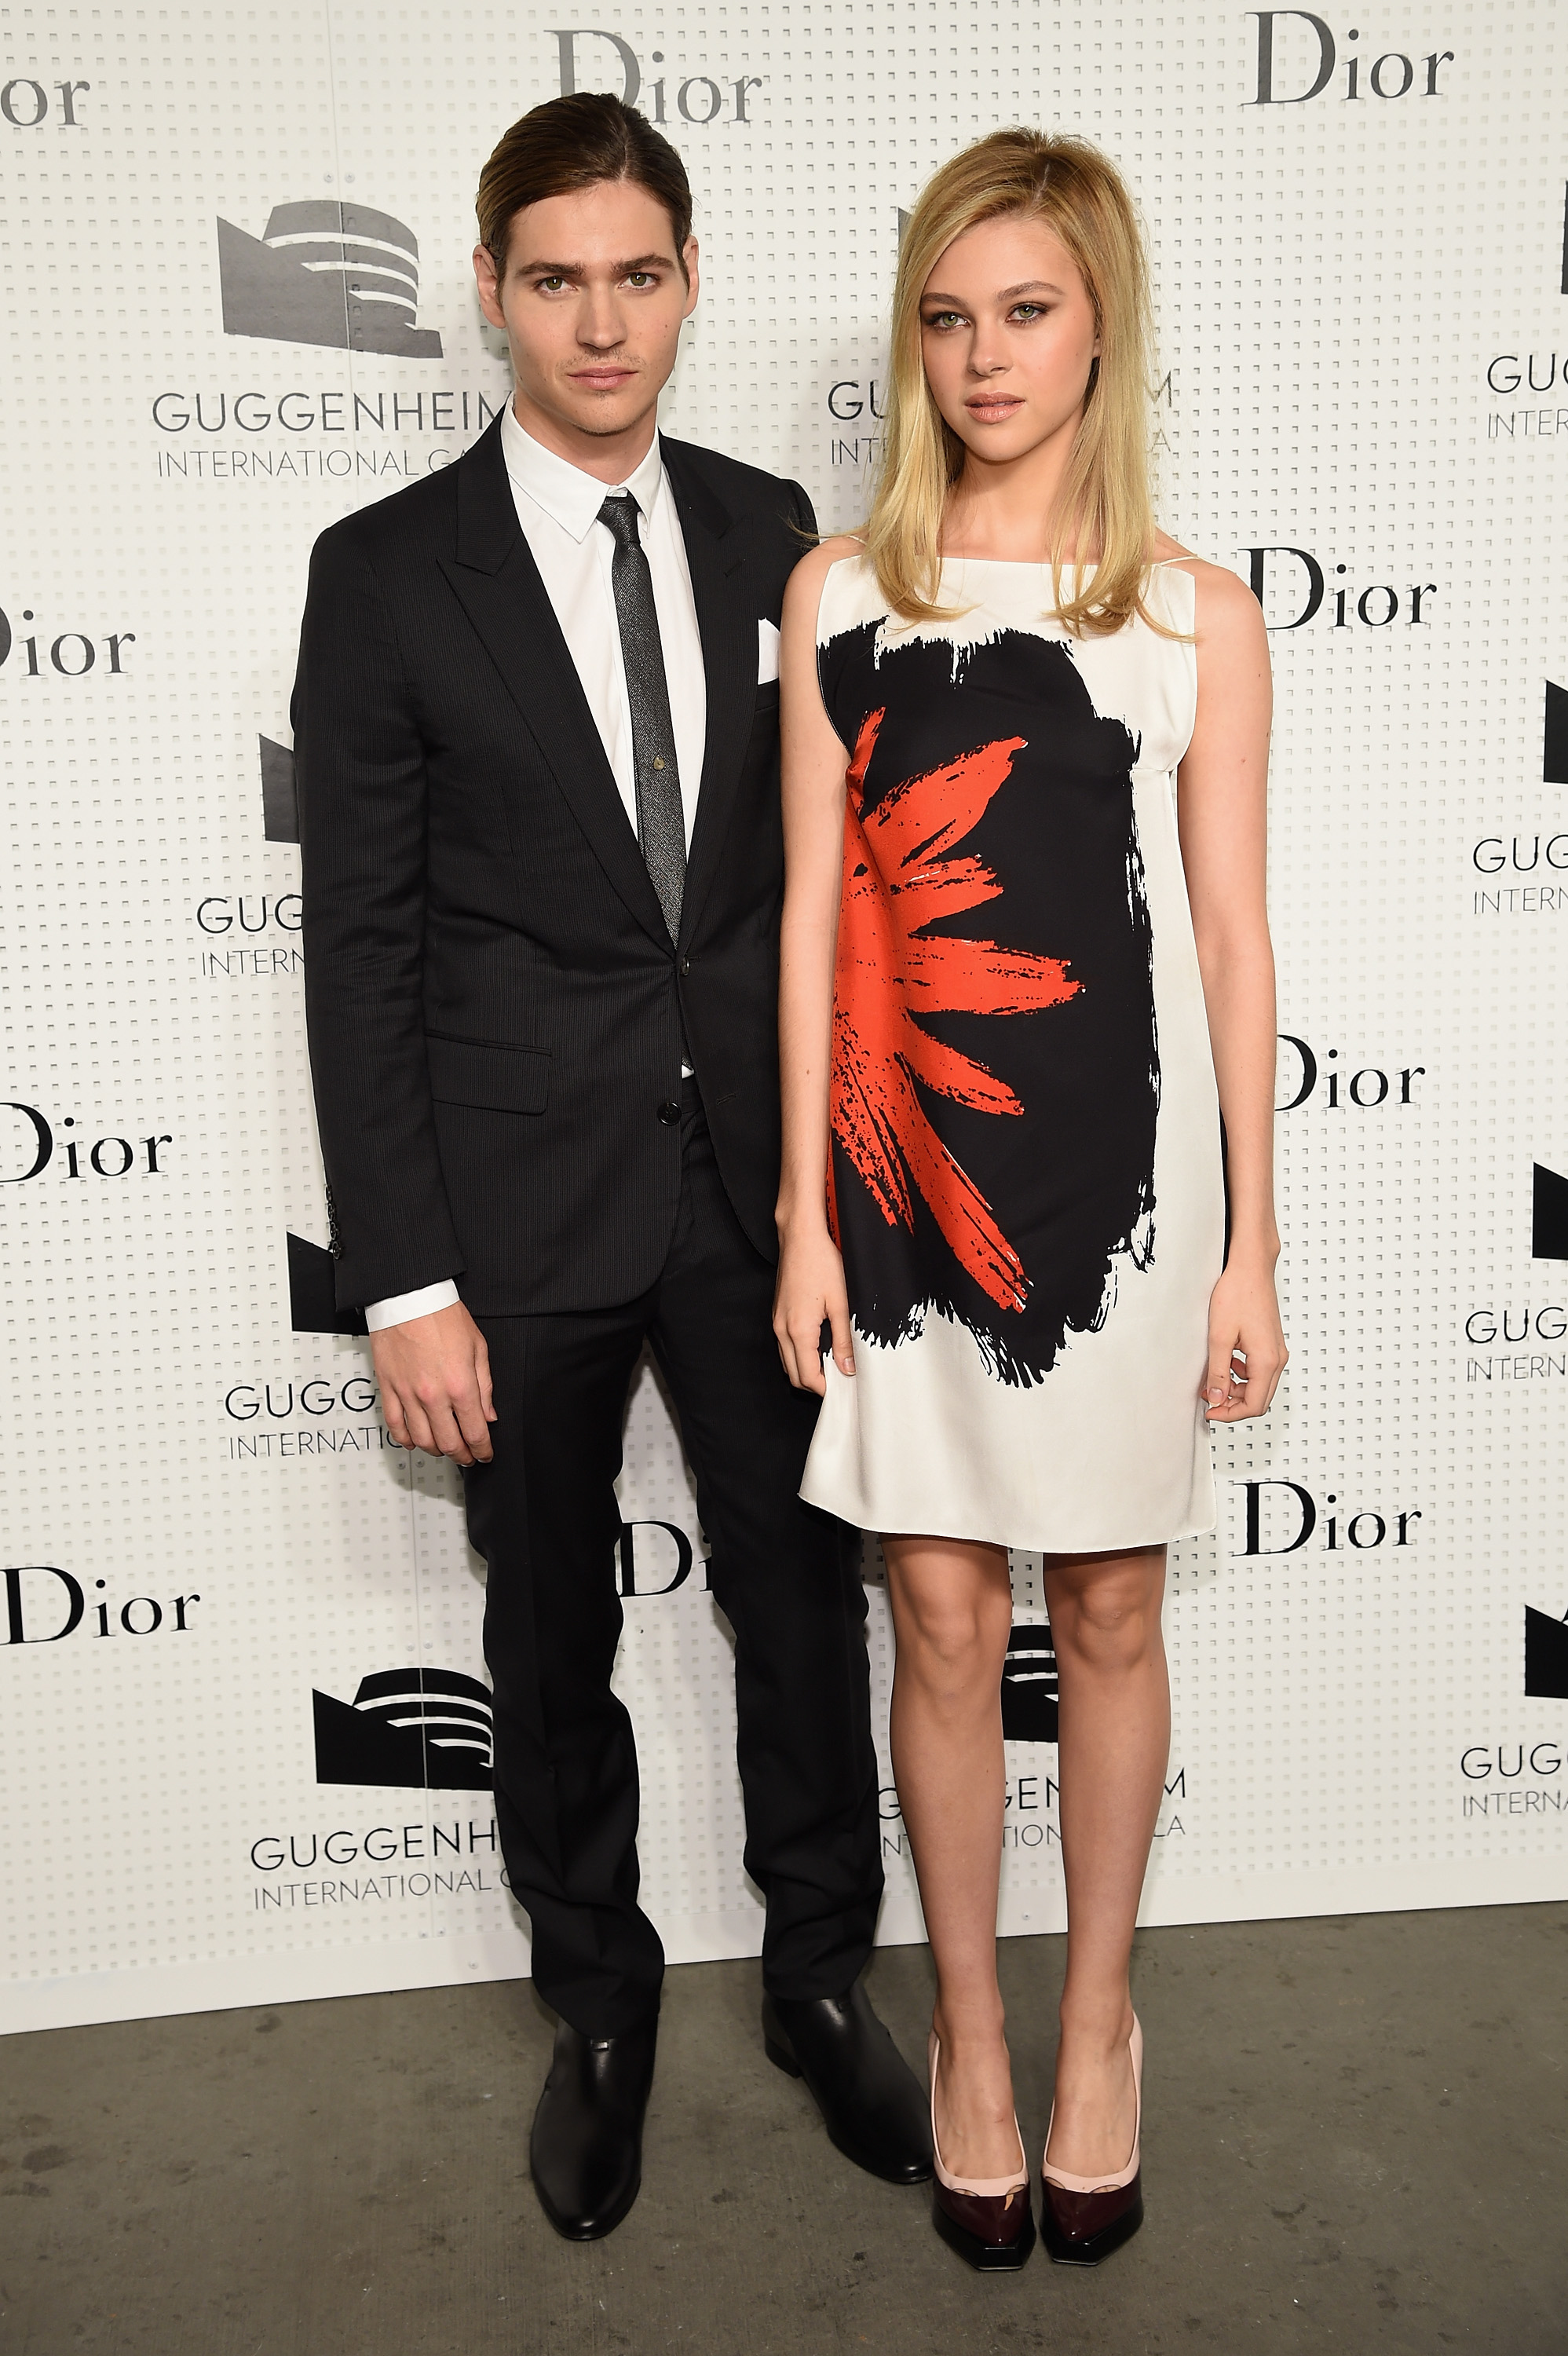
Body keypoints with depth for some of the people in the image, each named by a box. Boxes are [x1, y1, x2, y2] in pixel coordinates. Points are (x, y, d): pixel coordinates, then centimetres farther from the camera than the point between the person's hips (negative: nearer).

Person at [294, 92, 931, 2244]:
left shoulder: (767, 531, 4)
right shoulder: (386, 574, -6)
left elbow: (819, 854, 10)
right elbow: (359, 951, -8)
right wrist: (403, 1283, -11)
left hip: (758, 1177, 3)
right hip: (522, 1210, -2)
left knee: (806, 1592, 12)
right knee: (554, 1633, 14)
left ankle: (822, 1977, 35)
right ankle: (599, 1999, 37)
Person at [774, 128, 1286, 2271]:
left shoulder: (1199, 621, 1)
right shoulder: (842, 596, 3)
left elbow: (1232, 936, 1)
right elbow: (816, 915, 2)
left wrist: (1250, 1246, 0)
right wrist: (807, 1214, -1)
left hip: (1124, 1172, 0)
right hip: (911, 1181, 1)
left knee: (1110, 1615, 11)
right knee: (943, 1623, 8)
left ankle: (1098, 2024, 33)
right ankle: (970, 2032, 29)